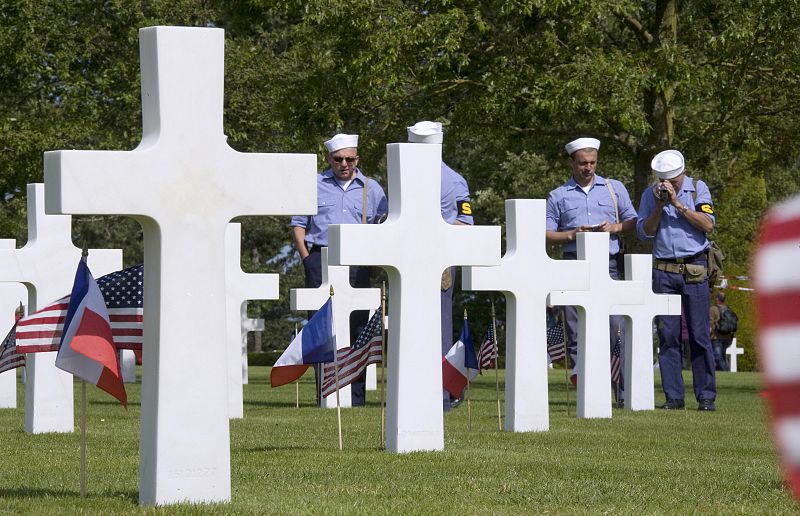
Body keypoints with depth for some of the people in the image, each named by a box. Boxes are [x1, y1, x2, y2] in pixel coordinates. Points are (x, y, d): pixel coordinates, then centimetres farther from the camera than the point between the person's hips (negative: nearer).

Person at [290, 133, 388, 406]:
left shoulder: (371, 189, 13)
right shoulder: (314, 185, 10)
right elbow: (298, 223, 10)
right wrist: (307, 259, 0)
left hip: (357, 263, 1)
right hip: (321, 259, -1)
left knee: (358, 327, -2)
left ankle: (356, 394, 0)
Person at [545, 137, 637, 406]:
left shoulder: (614, 188, 17)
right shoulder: (558, 196, 14)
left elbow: (633, 222, 16)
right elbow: (547, 234, 9)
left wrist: (615, 227, -3)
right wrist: (572, 235, -8)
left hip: (608, 264, -1)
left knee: (616, 327, -10)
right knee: (576, 330, -3)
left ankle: (626, 389, -10)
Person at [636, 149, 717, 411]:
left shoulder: (698, 188, 3)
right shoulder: (650, 195, 9)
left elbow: (708, 224, -8)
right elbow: (644, 232, 3)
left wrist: (678, 204, -13)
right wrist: (659, 206, -9)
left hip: (694, 269, -2)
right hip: (663, 270, 2)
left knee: (699, 335, -4)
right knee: (668, 335, 0)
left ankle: (706, 396, -1)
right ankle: (673, 396, 3)